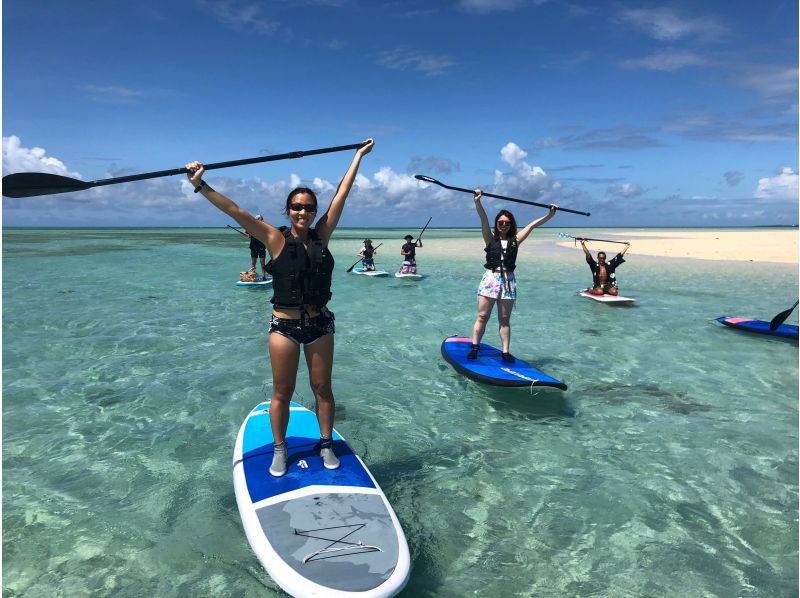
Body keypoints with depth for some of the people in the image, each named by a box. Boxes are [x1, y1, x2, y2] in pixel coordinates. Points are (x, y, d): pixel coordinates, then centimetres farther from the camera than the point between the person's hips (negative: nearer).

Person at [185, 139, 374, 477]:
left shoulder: (322, 235, 1)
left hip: (319, 324, 2)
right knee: (282, 392, 10)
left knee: (322, 389, 12)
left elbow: (341, 194, 4)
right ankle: (280, 450, 27)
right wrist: (200, 185, -20)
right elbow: (234, 211, -13)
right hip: (284, 326, -2)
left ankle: (326, 444, 29)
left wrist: (359, 156, 9)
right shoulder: (276, 240, -6)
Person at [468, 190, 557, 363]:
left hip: (508, 281, 2)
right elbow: (483, 219, -10)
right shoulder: (490, 238, 4)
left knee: (505, 319, 7)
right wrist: (477, 201, -23)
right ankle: (474, 347, 3)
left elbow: (533, 225, 14)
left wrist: (550, 214, 12)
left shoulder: (515, 240, 10)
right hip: (490, 278, -2)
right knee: (482, 316, -2)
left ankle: (506, 352, 9)